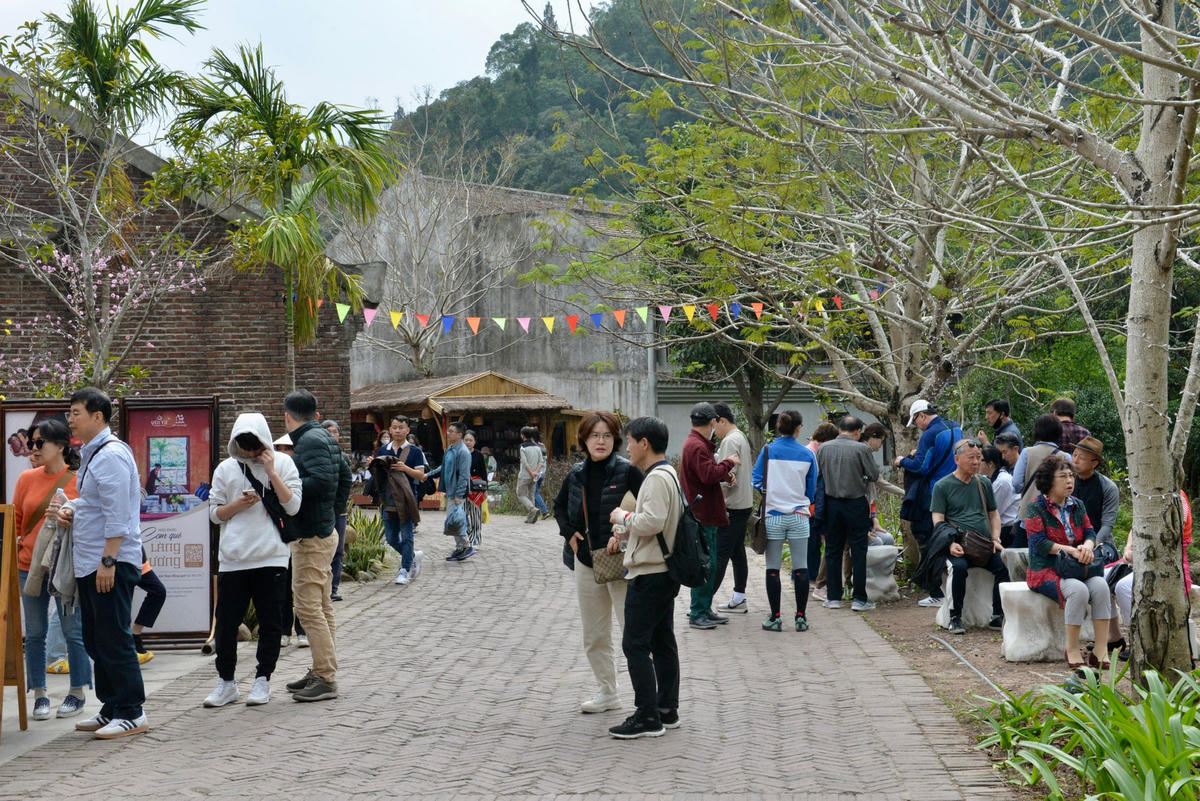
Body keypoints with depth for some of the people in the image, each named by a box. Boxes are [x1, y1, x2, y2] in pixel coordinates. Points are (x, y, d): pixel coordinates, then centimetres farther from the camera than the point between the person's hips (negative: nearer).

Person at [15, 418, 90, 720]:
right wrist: (15, 546, 4)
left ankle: (77, 693, 14)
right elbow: (16, 518, 15)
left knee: (73, 632, 3)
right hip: (30, 565, 4)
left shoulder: (79, 480, -5)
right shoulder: (27, 479, 5)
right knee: (34, 634, 8)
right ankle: (39, 695, 16)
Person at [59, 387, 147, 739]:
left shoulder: (111, 455, -15)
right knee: (95, 640, 14)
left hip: (112, 562, -10)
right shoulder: (90, 455, 16)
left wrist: (108, 561, -22)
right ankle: (111, 708, 22)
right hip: (88, 563, 10)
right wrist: (72, 512, 8)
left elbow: (117, 513, -20)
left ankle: (130, 713, 0)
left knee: (114, 640, -6)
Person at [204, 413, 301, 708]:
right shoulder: (226, 468, 7)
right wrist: (240, 504, -9)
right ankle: (226, 681, 17)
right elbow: (214, 513, 8)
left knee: (270, 623, 5)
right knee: (226, 623, 4)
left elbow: (293, 506, -7)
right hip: (232, 559, 1)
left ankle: (262, 680, 17)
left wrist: (271, 472, -12)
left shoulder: (282, 463, 3)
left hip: (271, 558, -1)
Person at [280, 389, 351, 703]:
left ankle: (326, 679, -9)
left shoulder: (310, 441, -15)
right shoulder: (324, 437, 15)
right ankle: (322, 672, 21)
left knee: (308, 607, -9)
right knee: (322, 607, 14)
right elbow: (344, 476, 23)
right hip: (324, 530, 11)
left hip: (311, 537, -11)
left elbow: (322, 481, -27)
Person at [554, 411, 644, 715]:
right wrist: (568, 532, 10)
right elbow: (559, 505, 24)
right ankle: (606, 692, 29)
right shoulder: (577, 474, 7)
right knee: (594, 636, 15)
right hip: (586, 563, 7)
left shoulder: (627, 471, -11)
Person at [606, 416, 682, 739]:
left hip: (650, 576, -11)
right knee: (662, 641, 13)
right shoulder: (667, 474, 15)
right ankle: (667, 710, 19)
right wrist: (622, 536, 11)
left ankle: (647, 717, -5)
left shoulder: (657, 478, -18)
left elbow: (652, 521, -28)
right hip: (664, 571, 11)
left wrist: (622, 517, -11)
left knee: (635, 643, -6)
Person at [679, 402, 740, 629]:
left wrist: (725, 474, 7)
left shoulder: (699, 444, 18)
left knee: (709, 564, 16)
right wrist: (729, 462, -12)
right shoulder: (697, 446, -16)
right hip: (702, 515, -11)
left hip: (706, 514, 11)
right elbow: (709, 474, -25)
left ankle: (705, 609, 23)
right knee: (705, 565, -7)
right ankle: (697, 614, -3)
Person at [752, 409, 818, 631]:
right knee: (801, 568, 7)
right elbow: (811, 490, 6)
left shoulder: (767, 451, -5)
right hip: (799, 516, 1)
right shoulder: (807, 455, -1)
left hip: (773, 516, -1)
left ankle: (775, 618, 7)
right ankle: (801, 617, 7)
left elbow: (757, 482, -3)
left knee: (773, 569, 5)